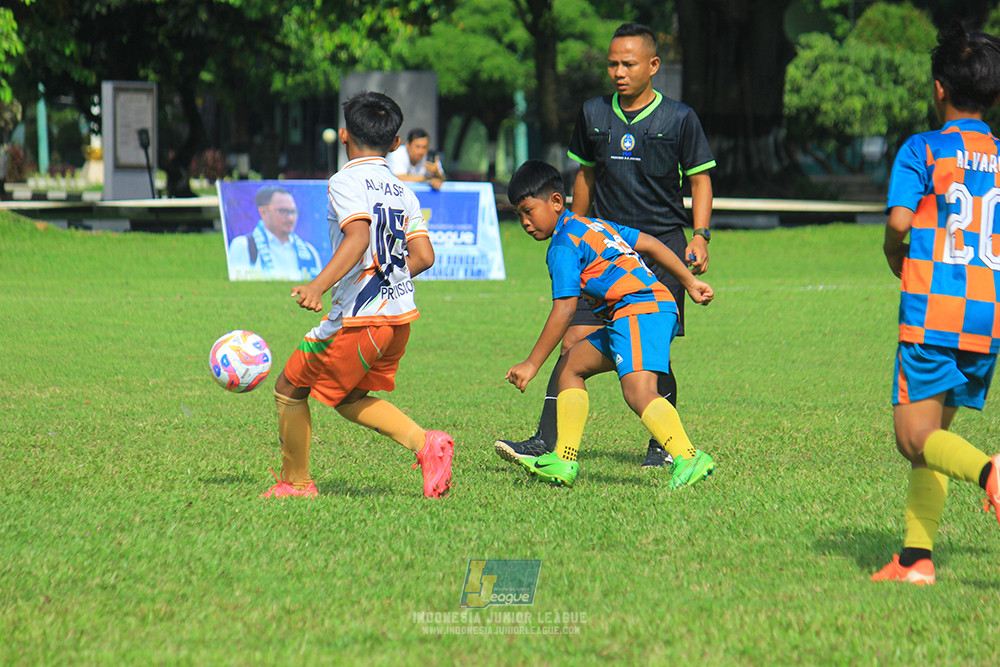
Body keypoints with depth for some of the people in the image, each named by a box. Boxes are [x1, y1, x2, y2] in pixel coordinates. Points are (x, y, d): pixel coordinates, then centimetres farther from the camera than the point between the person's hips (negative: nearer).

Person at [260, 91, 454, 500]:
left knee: (289, 388, 10)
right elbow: (423, 256, 8)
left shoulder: (345, 183, -9)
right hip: (401, 313, 8)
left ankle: (294, 482, 18)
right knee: (349, 398, 23)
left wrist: (319, 285, -34)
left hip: (359, 319, -8)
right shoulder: (402, 192, 12)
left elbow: (358, 237, -26)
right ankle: (425, 443, 5)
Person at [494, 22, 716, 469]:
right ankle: (547, 442, -10)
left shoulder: (679, 119, -1)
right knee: (575, 341, -8)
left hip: (662, 247, -3)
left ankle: (661, 446, 13)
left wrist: (701, 236, -6)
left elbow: (700, 180, 5)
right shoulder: (594, 115, 9)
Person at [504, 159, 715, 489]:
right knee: (570, 366, 19)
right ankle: (562, 461, 16)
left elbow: (564, 311, -12)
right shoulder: (594, 225, 24)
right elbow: (648, 243, 26)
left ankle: (688, 459, -46)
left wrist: (531, 364, -9)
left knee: (637, 389, -28)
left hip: (639, 311, -11)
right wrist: (690, 282, 29)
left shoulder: (564, 246, -5)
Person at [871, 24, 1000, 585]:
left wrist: (897, 260, 7)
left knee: (916, 433, -5)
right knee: (932, 433, 13)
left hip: (934, 308, -5)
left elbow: (900, 220, -13)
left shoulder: (923, 150, -1)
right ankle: (916, 557, 5)